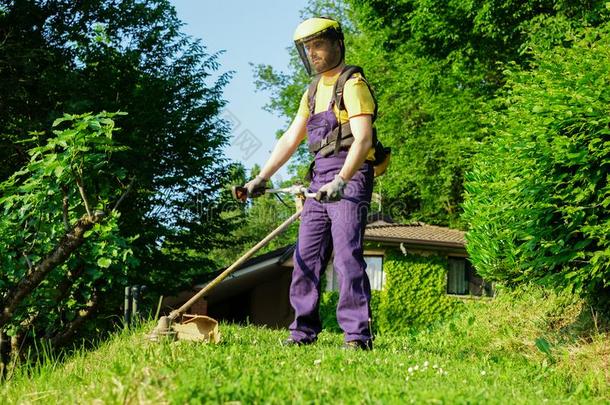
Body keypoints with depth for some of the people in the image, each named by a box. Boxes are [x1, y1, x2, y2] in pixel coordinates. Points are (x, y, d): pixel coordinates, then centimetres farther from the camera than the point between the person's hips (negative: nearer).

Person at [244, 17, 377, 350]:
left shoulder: (353, 85, -6)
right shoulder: (313, 91, 21)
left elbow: (363, 139, -19)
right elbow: (290, 140, 21)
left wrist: (341, 180, -31)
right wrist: (261, 178, 13)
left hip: (350, 178, -9)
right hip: (320, 181, 9)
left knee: (347, 256, -16)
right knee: (306, 258, 6)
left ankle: (358, 336, -16)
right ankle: (303, 331, 12)